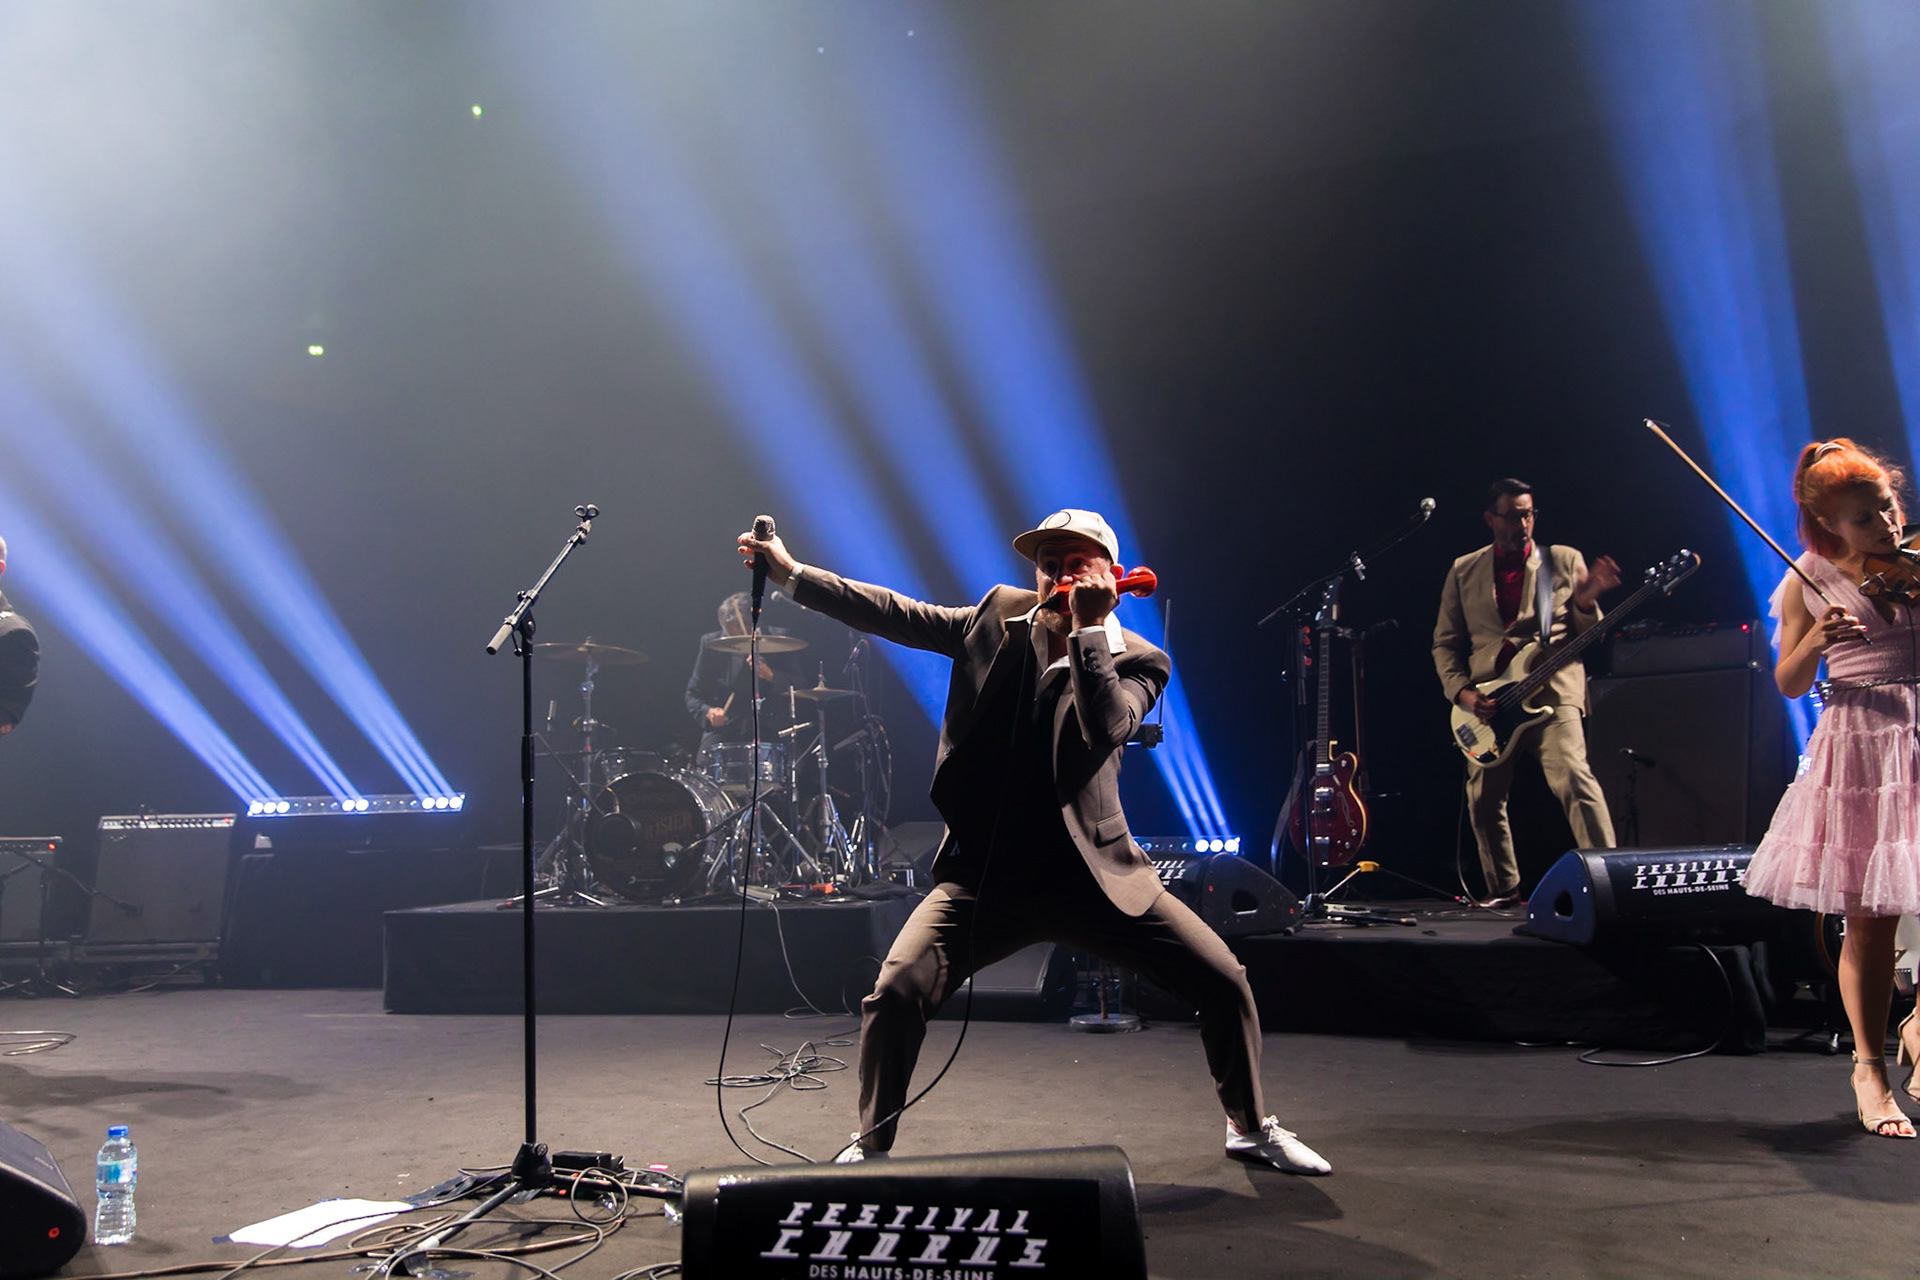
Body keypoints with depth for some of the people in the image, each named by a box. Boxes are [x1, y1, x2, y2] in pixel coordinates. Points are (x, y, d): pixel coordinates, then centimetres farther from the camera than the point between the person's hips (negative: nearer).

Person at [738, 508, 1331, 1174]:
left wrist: (1089, 627, -21)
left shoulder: (1136, 659, -1)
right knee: (896, 992, -17)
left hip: (1095, 873, 0)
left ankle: (1251, 1126, 23)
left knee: (1224, 980, -4)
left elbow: (1107, 728, -21)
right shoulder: (1000, 614, 6)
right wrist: (791, 572, 2)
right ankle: (870, 1144, 9)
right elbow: (896, 614, 6)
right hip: (985, 876, 1)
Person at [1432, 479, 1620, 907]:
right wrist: (1461, 690, -2)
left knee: (1573, 778, -23)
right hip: (1487, 704, 3)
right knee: (1483, 800, 5)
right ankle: (1504, 888, 23)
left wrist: (1585, 602, -15)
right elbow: (1445, 642, 13)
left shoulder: (1565, 560, 9)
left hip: (1552, 691, -3)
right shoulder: (1464, 570, 13)